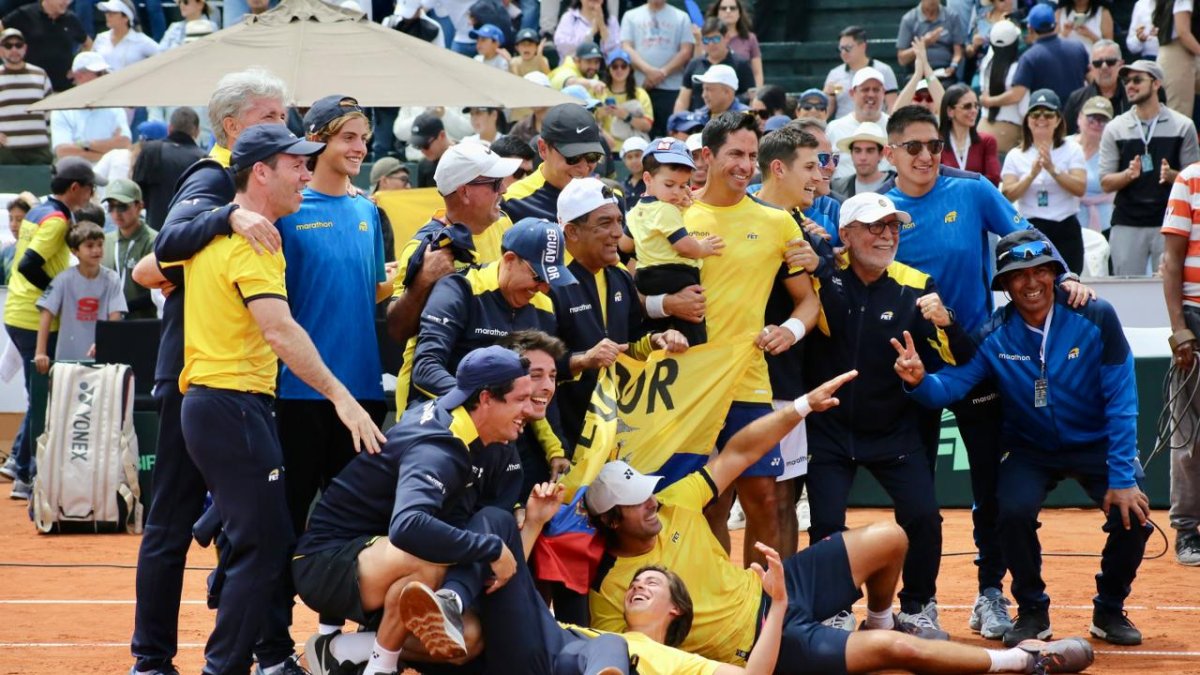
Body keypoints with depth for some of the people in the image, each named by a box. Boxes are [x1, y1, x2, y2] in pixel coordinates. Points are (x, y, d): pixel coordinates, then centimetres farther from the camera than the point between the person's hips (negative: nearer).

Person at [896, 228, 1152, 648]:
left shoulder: (1096, 318, -18)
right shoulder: (995, 337, -12)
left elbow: (1121, 403, -18)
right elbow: (950, 386, -18)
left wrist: (1122, 478, -22)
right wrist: (920, 380, -43)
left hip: (1097, 445, -1)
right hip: (1031, 452, 1)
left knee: (1132, 517, -22)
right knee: (1013, 512, -26)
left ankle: (1110, 611, 7)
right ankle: (1032, 612, -1)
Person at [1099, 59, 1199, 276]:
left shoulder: (1182, 126, 5)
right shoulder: (1115, 129, 8)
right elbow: (1106, 183, 4)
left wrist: (1171, 175, -15)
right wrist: (1128, 174, -15)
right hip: (1126, 225, 1)